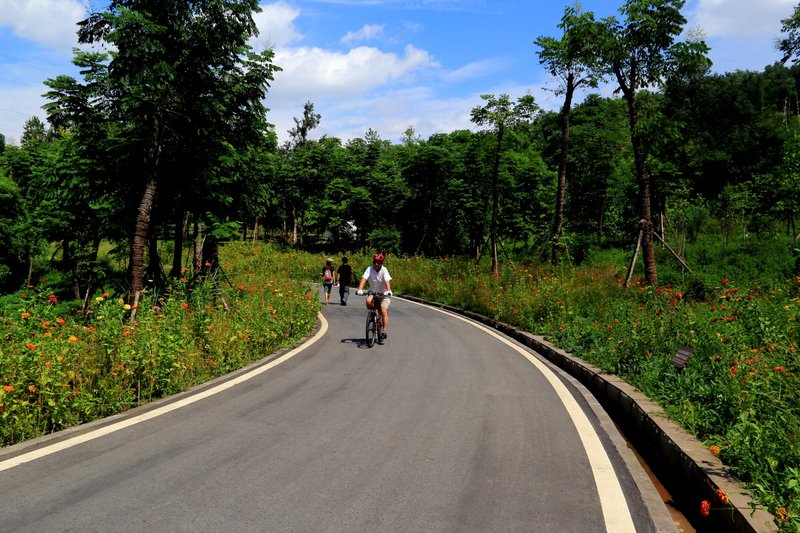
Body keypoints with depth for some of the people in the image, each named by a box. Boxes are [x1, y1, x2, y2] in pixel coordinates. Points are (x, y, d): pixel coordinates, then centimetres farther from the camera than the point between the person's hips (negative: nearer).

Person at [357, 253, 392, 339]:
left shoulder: (384, 270, -15)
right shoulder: (369, 269, -12)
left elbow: (387, 281, -27)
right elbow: (364, 279, -23)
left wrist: (388, 291, -45)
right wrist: (360, 289, -40)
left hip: (383, 294, -2)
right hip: (372, 293, 2)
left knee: (384, 311, -15)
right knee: (368, 301, -31)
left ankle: (385, 331, -9)